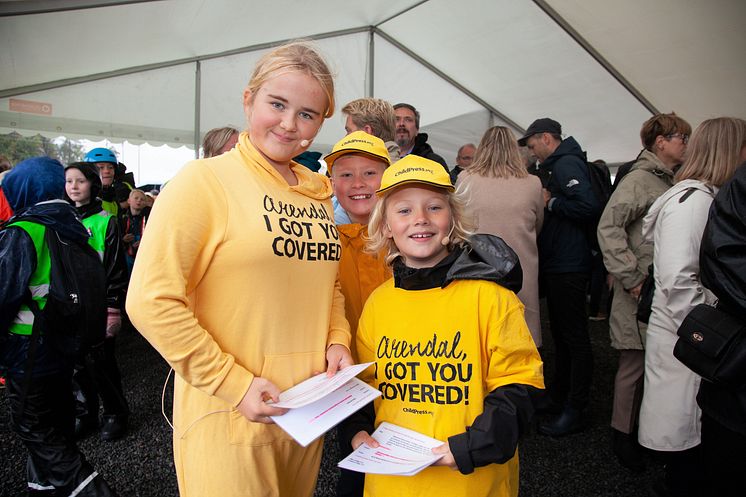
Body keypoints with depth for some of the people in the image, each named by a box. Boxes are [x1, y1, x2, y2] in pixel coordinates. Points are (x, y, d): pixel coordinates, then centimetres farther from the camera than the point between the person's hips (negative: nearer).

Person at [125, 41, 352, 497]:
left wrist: (337, 340, 0)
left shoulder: (317, 193, 6)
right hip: (229, 416, -6)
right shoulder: (205, 180, -12)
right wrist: (233, 384, -17)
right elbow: (152, 301, -16)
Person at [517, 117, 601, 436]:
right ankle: (558, 397, 30)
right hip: (557, 264, 11)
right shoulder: (558, 166, 18)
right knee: (561, 334, 17)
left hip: (568, 266, -11)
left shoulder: (567, 164, -13)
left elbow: (590, 206, -26)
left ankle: (575, 411, 9)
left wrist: (551, 202, -16)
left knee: (575, 337, -1)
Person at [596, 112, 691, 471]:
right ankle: (624, 434, 19)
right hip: (642, 294, -8)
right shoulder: (639, 179, -10)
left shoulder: (670, 181, 15)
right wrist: (631, 278, -19)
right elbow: (608, 227, -19)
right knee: (636, 364, 2)